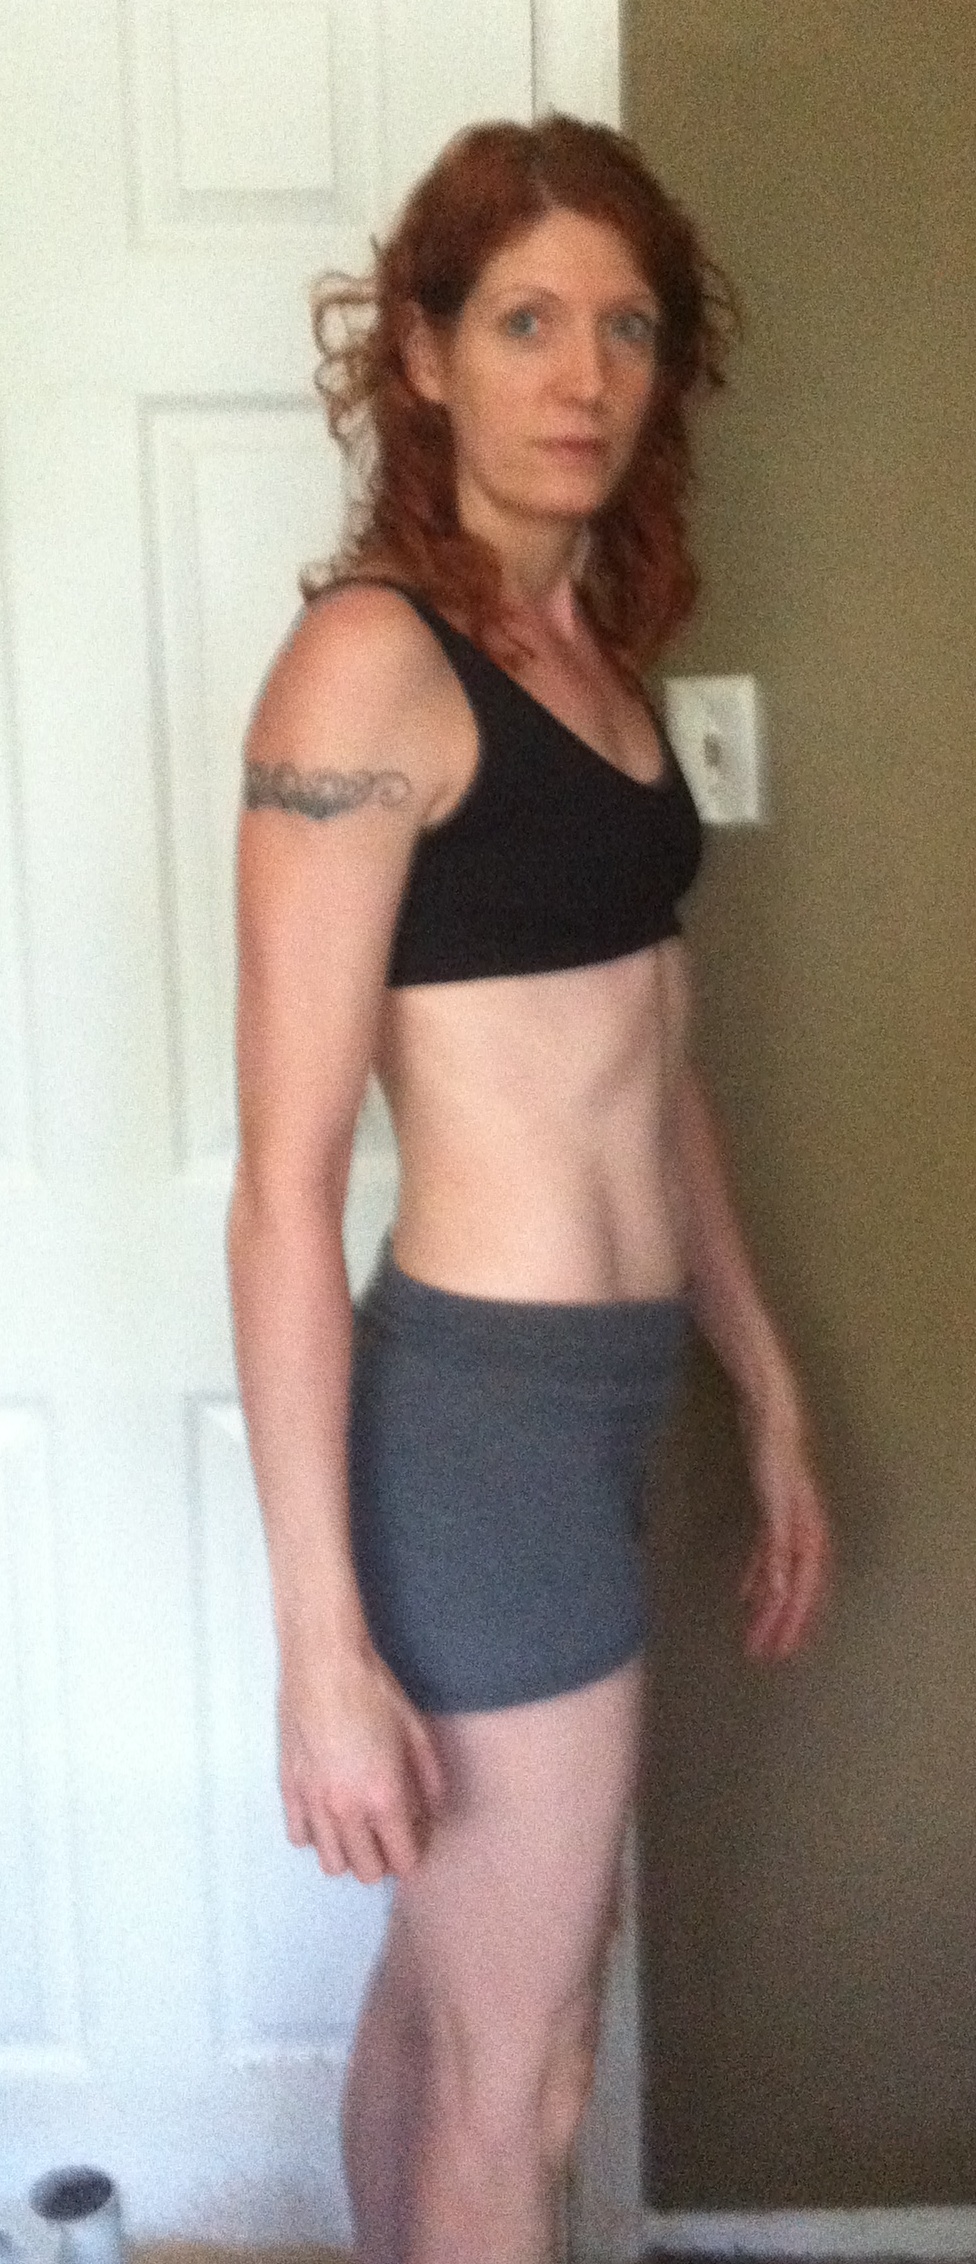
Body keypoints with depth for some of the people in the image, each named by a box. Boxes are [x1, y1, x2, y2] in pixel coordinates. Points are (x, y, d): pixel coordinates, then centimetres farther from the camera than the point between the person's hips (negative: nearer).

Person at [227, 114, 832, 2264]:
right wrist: (320, 1639, -19)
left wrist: (772, 1399, 17)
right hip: (486, 1405, -8)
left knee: (443, 1992, 24)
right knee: (516, 2083, 10)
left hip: (604, 1386, 8)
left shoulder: (596, 652, 10)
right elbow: (285, 1184, -19)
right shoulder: (371, 660, -15)